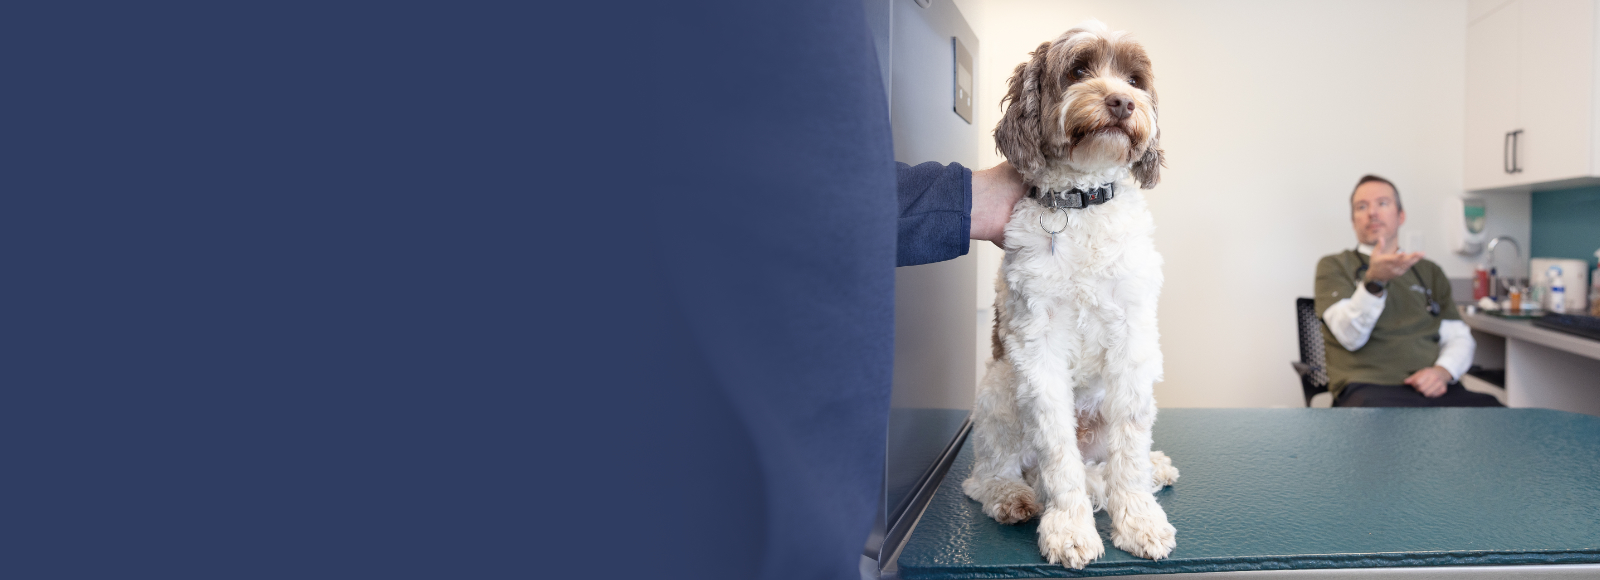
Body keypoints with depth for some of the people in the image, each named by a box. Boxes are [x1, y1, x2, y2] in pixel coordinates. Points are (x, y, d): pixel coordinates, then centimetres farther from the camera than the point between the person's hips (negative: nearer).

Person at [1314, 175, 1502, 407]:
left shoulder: (1429, 272, 26)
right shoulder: (1334, 267, 11)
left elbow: (1459, 336, 18)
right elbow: (1350, 336, -5)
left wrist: (1444, 370, -5)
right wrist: (1375, 281, -23)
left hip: (1431, 387, 4)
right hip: (1371, 389, -4)